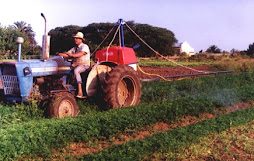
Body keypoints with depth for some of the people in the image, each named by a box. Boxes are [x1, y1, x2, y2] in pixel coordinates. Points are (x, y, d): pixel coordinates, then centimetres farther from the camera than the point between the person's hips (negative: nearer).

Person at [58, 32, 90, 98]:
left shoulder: (84, 46, -2)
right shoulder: (74, 48, 22)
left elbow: (81, 54, -21)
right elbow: (67, 54, 12)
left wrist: (72, 55, -35)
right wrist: (60, 54, -7)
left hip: (84, 65, -8)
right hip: (75, 66, 8)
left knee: (76, 70, -37)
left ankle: (80, 92, -42)